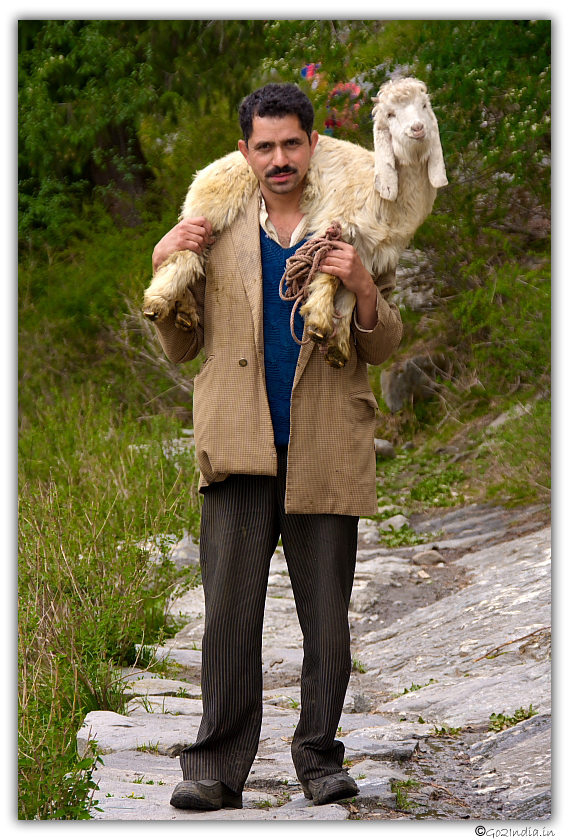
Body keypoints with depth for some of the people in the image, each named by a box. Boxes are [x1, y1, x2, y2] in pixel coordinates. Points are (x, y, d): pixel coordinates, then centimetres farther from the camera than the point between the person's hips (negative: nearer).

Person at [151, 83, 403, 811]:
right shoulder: (218, 232, 10)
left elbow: (382, 347, 11)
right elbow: (181, 348, 13)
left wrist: (363, 291, -9)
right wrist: (165, 272, -2)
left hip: (325, 453, 0)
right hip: (240, 451, 0)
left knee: (327, 620, 4)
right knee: (230, 614, -4)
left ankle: (319, 758, 16)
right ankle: (217, 766, 2)